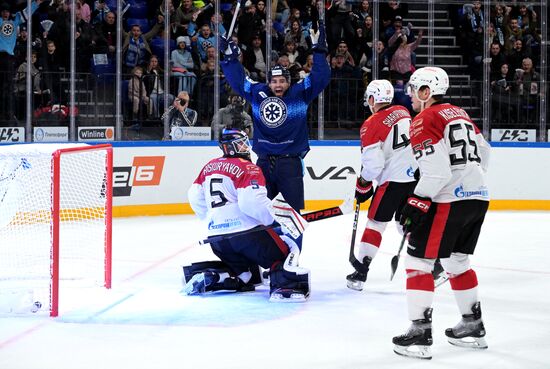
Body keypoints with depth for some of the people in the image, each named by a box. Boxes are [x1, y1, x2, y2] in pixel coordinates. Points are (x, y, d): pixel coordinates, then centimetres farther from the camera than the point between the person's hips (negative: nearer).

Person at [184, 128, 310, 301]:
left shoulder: (209, 167, 16)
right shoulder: (247, 168, -7)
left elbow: (195, 196, 22)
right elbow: (252, 202, -22)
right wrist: (277, 217, -10)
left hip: (217, 238, 7)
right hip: (246, 231, -7)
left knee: (247, 275, 23)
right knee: (286, 251, 6)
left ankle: (204, 276, 4)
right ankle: (283, 287, -20)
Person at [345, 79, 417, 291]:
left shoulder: (371, 126, -11)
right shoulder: (403, 113, 9)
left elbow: (373, 164, -13)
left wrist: (363, 185, 2)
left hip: (394, 180, -6)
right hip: (417, 176, 6)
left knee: (376, 222, 2)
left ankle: (361, 273, 0)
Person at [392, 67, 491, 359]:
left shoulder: (424, 121, -10)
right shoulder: (459, 114, 17)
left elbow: (437, 171, -19)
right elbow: (483, 153, 22)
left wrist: (415, 204, -13)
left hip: (448, 201, -9)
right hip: (479, 197, 9)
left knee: (418, 259, -2)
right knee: (457, 261, 22)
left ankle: (420, 334, -6)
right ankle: (473, 327, 28)